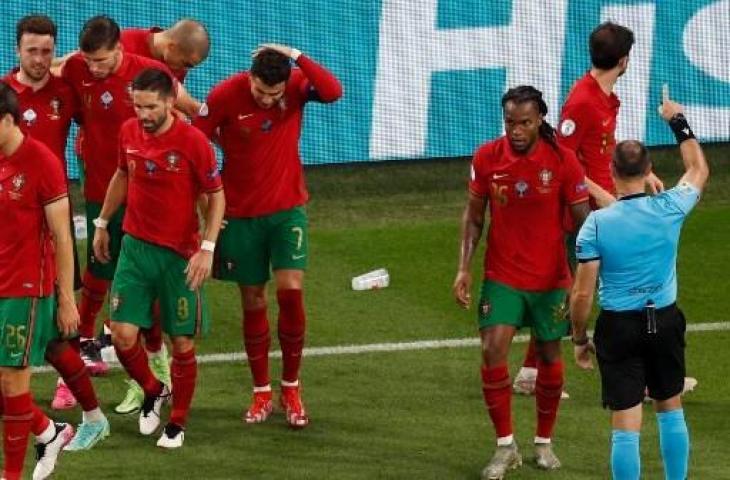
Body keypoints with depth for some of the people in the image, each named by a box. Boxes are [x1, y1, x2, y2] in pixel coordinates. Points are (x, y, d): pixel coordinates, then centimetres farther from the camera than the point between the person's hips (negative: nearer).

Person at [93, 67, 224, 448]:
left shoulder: (193, 141, -16)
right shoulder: (129, 132, -2)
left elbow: (217, 196, -8)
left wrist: (207, 248, -16)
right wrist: (103, 224, 22)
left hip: (179, 255, -4)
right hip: (136, 246, 4)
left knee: (182, 342, 3)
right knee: (123, 334, -5)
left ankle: (177, 424, 20)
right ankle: (153, 390, 25)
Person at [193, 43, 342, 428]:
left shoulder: (296, 86, -12)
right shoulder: (225, 96, -16)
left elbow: (333, 92, -32)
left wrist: (297, 58, -33)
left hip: (287, 208, 0)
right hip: (241, 215, 0)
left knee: (291, 291, -10)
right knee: (253, 302, 7)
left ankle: (291, 388, 7)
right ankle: (262, 393, 20)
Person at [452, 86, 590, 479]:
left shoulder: (563, 161, -12)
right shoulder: (487, 158, -6)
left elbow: (582, 219, -4)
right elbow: (474, 214, 5)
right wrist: (464, 268, -2)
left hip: (550, 278, -1)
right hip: (501, 276, 1)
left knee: (550, 358, 9)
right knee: (492, 350, -13)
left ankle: (544, 443, 29)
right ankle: (505, 447, 0)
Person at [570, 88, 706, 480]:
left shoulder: (597, 224, -14)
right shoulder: (669, 209, -9)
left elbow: (582, 294, -11)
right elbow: (699, 170, 14)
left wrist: (579, 339, 4)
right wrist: (678, 122, 23)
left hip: (618, 327, -3)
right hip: (665, 322, 3)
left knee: (626, 425, -1)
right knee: (670, 410, 22)